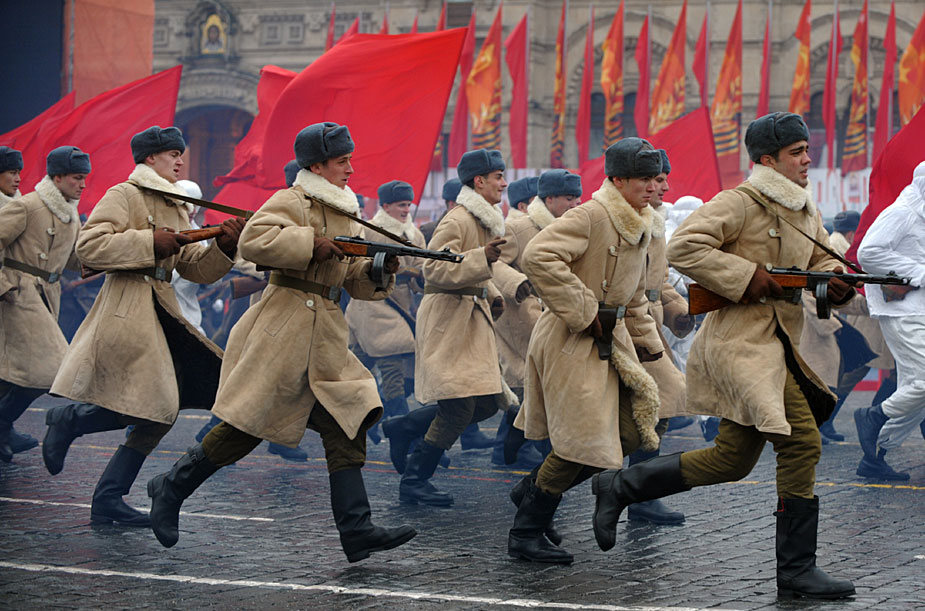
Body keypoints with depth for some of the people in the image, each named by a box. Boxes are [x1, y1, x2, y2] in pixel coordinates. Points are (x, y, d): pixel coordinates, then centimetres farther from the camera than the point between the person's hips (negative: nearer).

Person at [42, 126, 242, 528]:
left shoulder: (176, 209, 22)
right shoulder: (125, 196, -4)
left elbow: (196, 269, 18)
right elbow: (88, 247, -15)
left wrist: (222, 248, -2)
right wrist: (148, 243, -17)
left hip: (160, 310, 9)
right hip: (127, 310, -9)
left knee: (161, 410, 4)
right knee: (153, 406, -16)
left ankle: (108, 501, 8)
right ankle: (68, 420, 3)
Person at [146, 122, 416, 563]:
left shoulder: (345, 213, 20)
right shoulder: (292, 202, -7)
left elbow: (352, 279, 22)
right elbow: (253, 241, -24)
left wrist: (379, 271, 1)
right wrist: (312, 244, -23)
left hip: (326, 334, 8)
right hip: (283, 325, -8)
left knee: (346, 425, -2)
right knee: (246, 423, -5)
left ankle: (356, 531, -6)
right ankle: (171, 489, 12)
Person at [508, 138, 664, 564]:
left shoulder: (639, 226, 13)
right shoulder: (590, 216, -17)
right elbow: (538, 257, -30)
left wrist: (646, 341, 19)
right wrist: (583, 313, -24)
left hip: (611, 339, 9)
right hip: (572, 341, -9)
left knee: (632, 430, 6)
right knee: (583, 437, -8)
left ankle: (536, 489, 22)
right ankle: (525, 534, 5)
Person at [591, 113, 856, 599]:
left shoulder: (806, 212, 16)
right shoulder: (740, 203, -11)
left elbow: (820, 262, 24)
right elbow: (683, 248, -19)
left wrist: (835, 282, 0)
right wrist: (746, 277, -21)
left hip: (775, 344, 10)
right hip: (740, 339, -10)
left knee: (731, 460, 12)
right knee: (801, 441, -15)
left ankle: (618, 488, 24)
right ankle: (796, 569, -7)